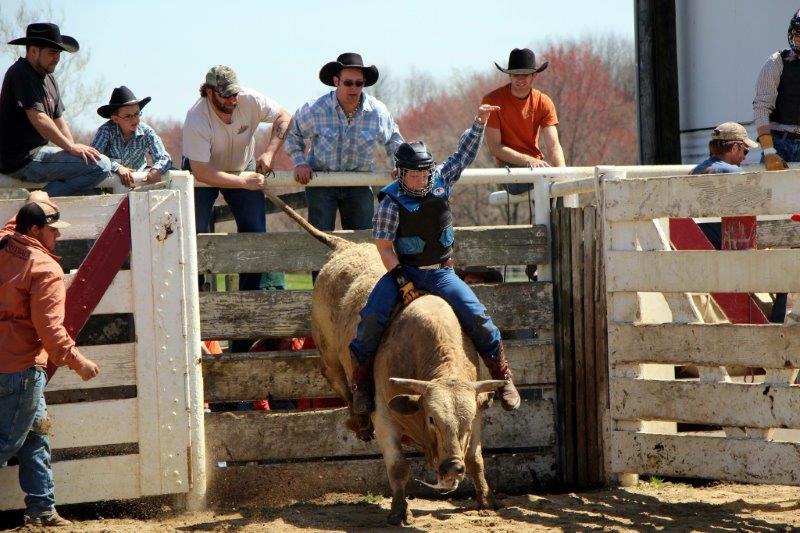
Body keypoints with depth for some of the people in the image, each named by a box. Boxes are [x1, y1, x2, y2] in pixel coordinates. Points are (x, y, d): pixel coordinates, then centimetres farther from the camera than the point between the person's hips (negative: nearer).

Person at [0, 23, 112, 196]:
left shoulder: (49, 78, 18)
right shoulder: (21, 73, -13)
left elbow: (59, 121, 18)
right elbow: (38, 119, -21)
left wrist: (75, 148, 3)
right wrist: (71, 147, -17)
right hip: (23, 160, -11)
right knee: (101, 165, -18)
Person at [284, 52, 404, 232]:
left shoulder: (378, 111, -9)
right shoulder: (315, 109, -15)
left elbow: (392, 139, 12)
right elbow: (292, 133, 3)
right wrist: (299, 163, -8)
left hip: (359, 184, 2)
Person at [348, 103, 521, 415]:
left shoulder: (441, 181, 2)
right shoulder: (391, 203, -10)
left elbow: (464, 154, 16)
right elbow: (384, 246, -9)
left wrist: (479, 123, 9)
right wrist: (401, 281, -17)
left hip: (441, 272, 3)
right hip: (404, 271, -2)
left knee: (475, 315, -16)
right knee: (372, 317, -23)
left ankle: (502, 375, -2)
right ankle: (361, 381, -7)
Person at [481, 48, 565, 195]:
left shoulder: (543, 102, 2)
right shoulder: (493, 100, -8)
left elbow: (553, 146, -6)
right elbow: (495, 147, -10)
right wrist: (528, 161, -23)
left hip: (537, 164, 4)